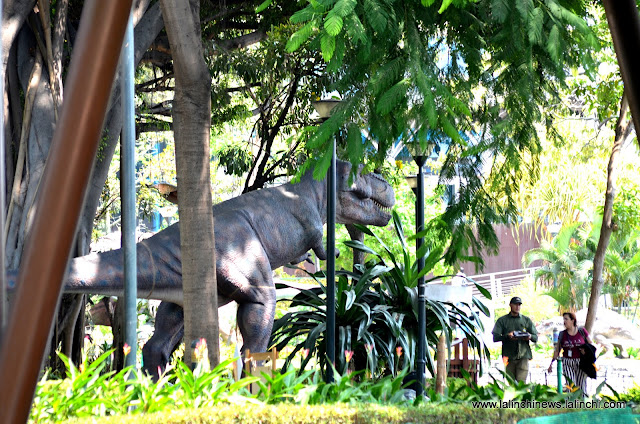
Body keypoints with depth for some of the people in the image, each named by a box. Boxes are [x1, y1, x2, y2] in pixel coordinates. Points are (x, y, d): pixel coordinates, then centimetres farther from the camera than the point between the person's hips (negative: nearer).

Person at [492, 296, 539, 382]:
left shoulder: (527, 320, 16)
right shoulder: (502, 320, 10)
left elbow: (535, 338, 12)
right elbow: (495, 338, -1)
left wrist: (530, 336, -13)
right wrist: (507, 336, -20)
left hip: (523, 356, 0)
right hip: (509, 357, 0)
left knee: (521, 382, -14)